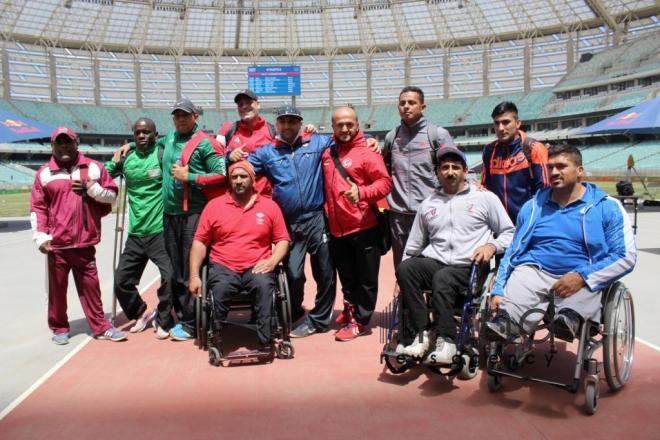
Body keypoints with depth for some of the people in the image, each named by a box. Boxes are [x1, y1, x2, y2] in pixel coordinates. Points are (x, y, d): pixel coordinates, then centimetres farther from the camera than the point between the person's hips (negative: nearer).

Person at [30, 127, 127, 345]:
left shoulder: (94, 168, 5)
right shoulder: (44, 173, 4)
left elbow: (112, 195, 7)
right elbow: (37, 208, 3)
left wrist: (92, 188, -10)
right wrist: (41, 236, -6)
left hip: (85, 242, 0)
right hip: (56, 244, 0)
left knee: (90, 286, 8)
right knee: (57, 288, 8)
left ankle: (100, 327, 16)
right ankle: (59, 329, 23)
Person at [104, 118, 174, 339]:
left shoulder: (162, 155, -4)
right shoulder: (126, 159, 9)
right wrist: (114, 162, -1)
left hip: (160, 231, -5)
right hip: (136, 234, 5)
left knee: (170, 276, -14)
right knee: (121, 281, 10)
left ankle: (163, 320, 10)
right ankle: (141, 313, 35)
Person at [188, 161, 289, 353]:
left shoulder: (270, 206, 8)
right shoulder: (214, 205, 8)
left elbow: (282, 239, 9)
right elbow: (200, 241, 6)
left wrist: (273, 261, -10)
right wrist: (194, 275, -2)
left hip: (257, 268, 0)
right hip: (223, 267, 0)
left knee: (264, 285, -32)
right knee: (220, 288, -32)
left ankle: (265, 341, -21)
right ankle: (216, 339, -11)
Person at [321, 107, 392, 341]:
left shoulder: (366, 152, -8)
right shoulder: (327, 153, 10)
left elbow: (385, 182, -14)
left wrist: (362, 193, -28)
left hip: (364, 228, -6)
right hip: (337, 230, 6)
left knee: (366, 279, 5)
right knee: (346, 277, 21)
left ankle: (359, 321, 18)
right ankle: (350, 310, 39)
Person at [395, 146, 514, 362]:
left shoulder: (485, 198, 10)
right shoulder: (428, 204, 20)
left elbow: (509, 232, 12)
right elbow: (413, 246, 21)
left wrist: (492, 245, -9)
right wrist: (403, 278, 11)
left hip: (468, 267, -3)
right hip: (434, 262, 4)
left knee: (442, 278, -36)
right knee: (406, 268, -27)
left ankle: (445, 340, -27)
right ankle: (418, 334, -24)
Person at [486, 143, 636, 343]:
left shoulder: (607, 207, 10)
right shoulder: (533, 206, 20)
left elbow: (626, 256, 1)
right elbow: (513, 250, 18)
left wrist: (582, 277, -15)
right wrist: (498, 290, 4)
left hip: (581, 279, -1)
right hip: (534, 272, 2)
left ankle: (570, 317, -61)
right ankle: (506, 320, -56)